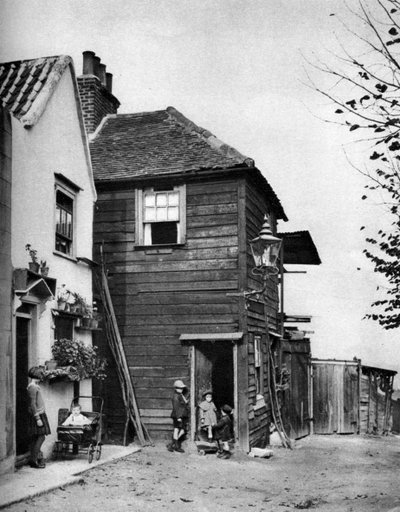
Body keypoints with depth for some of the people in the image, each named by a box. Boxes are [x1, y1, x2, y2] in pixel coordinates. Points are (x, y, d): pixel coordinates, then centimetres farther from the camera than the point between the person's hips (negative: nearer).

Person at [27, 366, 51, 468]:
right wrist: (38, 419, -22)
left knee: (35, 437, 10)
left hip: (39, 414, 10)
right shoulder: (32, 387, -15)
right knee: (41, 437, -10)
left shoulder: (35, 386, 16)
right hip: (37, 415, -10)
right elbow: (33, 404, -20)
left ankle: (35, 458, 12)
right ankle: (34, 460, -8)